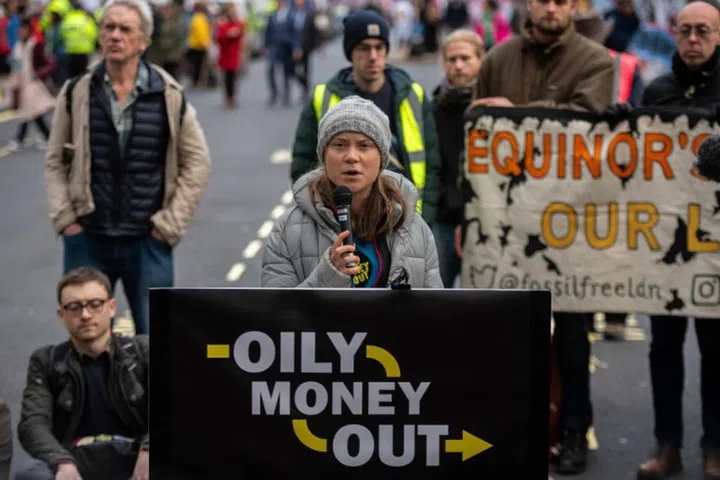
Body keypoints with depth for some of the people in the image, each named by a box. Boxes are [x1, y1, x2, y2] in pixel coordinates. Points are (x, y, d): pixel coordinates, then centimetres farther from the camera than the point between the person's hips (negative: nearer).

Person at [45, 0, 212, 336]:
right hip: (87, 238, 1)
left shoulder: (169, 96, -3)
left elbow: (197, 162, 3)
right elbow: (56, 162, 7)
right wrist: (64, 219, -2)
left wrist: (170, 224, -2)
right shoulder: (77, 93, 0)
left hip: (148, 241, -1)